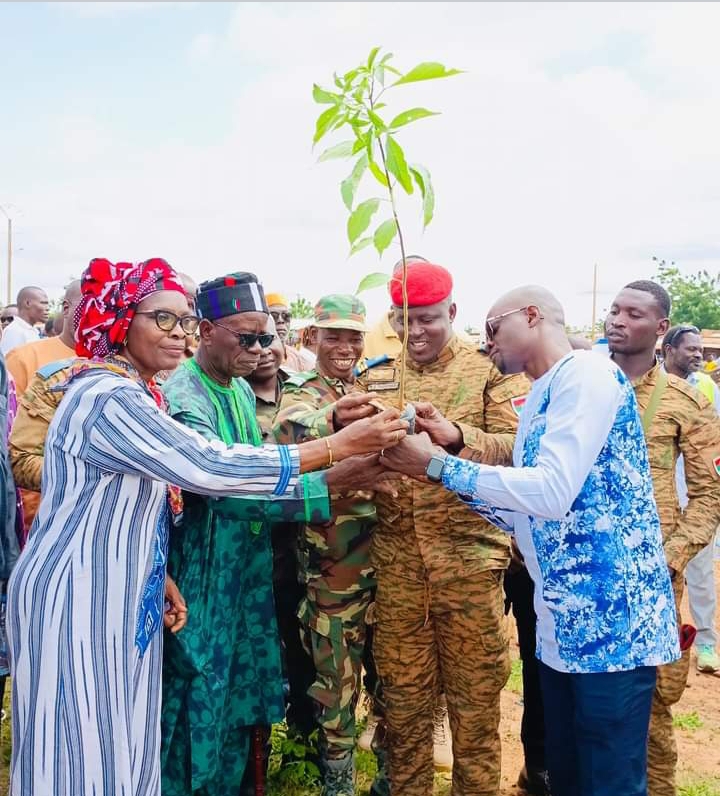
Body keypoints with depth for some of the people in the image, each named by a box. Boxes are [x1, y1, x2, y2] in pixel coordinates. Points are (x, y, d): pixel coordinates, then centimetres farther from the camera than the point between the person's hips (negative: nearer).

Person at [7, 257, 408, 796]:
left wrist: (157, 577, 8)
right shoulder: (108, 397, -22)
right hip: (78, 599, -9)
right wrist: (341, 446, -30)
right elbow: (209, 467, -32)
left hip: (117, 596, 9)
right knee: (84, 752, 4)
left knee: (118, 746, 17)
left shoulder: (130, 393, 10)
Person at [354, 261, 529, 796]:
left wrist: (453, 434, -29)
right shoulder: (377, 377, 10)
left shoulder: (492, 368, 0)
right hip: (397, 561, 3)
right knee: (404, 696, 13)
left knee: (475, 697, 10)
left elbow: (516, 447, -11)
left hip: (469, 556, -2)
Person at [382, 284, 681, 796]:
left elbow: (553, 492, -24)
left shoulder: (587, 373, -13)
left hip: (611, 617, -9)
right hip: (562, 620, 9)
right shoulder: (537, 401, 16)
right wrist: (452, 451, 5)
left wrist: (439, 465, -16)